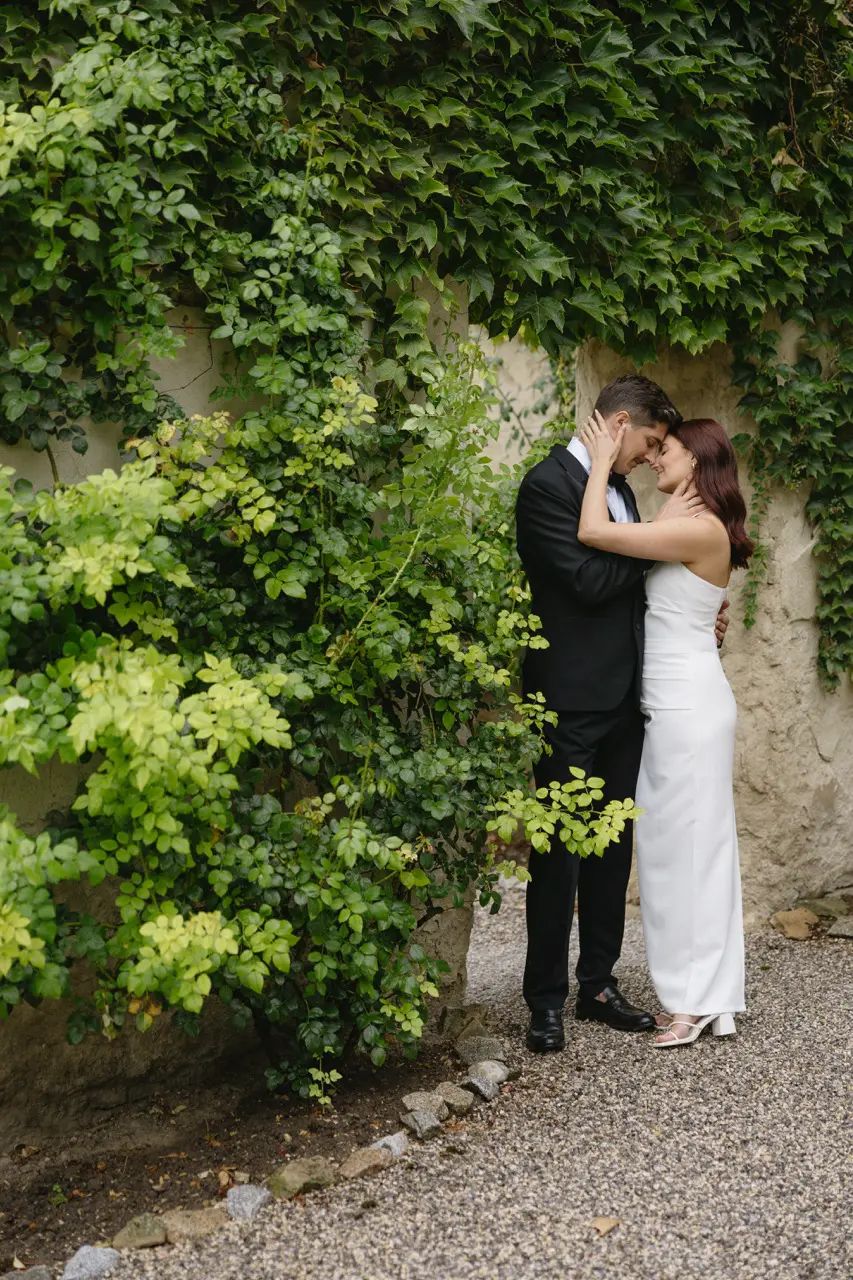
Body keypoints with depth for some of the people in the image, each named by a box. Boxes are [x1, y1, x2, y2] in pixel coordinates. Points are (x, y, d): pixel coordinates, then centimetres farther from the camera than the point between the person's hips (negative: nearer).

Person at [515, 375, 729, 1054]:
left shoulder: (618, 488, 14)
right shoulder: (548, 483, -12)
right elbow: (590, 580, -20)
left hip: (622, 699, 8)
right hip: (572, 701, -8)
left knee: (612, 847, 13)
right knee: (559, 851, 0)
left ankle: (599, 983, 25)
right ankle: (547, 999, 11)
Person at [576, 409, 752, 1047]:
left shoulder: (700, 529, -17)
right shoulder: (699, 530, 14)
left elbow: (593, 533, -22)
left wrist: (603, 462, -10)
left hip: (688, 706, -10)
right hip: (676, 704, 10)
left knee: (685, 843, -4)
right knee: (693, 844, 12)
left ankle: (697, 999, 5)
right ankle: (708, 995, 18)